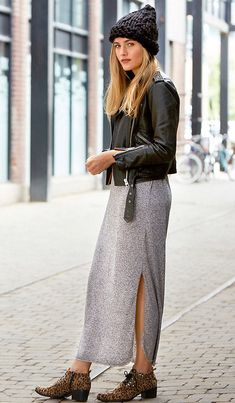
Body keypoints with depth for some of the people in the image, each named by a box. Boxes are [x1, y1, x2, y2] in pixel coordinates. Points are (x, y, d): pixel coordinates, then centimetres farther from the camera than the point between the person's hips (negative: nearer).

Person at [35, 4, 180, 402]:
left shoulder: (159, 88, -9)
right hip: (122, 192, 9)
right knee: (103, 281, 7)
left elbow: (164, 149, -16)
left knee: (136, 280, -4)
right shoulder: (126, 89, 18)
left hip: (145, 193, -9)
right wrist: (110, 160, 10)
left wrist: (114, 157, -16)